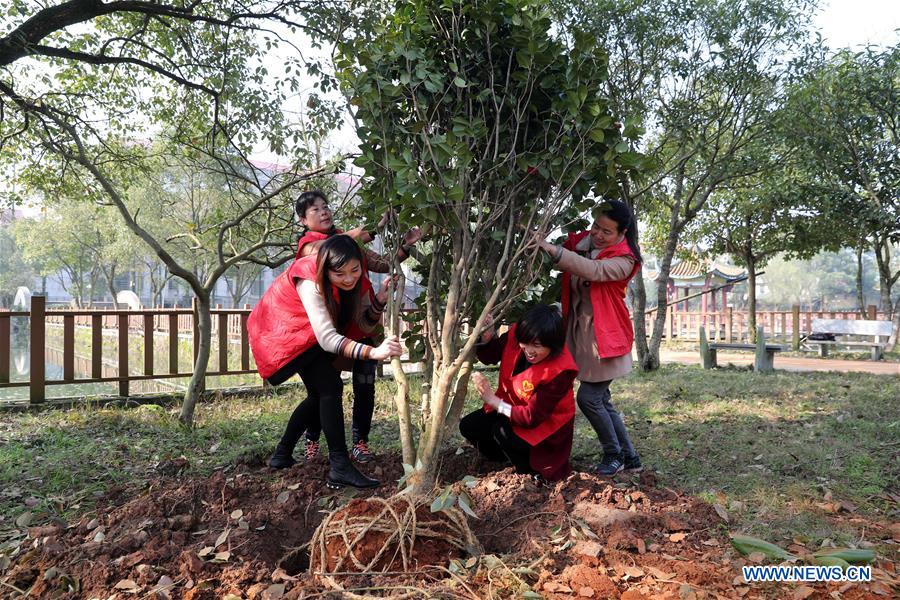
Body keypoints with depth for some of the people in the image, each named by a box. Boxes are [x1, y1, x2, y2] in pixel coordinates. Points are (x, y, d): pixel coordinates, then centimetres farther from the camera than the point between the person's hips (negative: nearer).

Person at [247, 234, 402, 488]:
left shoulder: (353, 278, -14)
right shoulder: (310, 280, -35)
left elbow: (365, 324, -14)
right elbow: (327, 338, -43)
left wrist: (380, 299, -34)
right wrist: (373, 352, -55)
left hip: (304, 333, 8)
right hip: (280, 331, -8)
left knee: (321, 394, 13)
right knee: (330, 387, -20)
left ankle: (282, 455, 25)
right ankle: (340, 468, -20)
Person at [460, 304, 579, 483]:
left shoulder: (560, 371, -33)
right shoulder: (515, 336, -20)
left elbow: (532, 417, -28)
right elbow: (489, 357, -1)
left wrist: (493, 400, -28)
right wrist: (487, 337, -23)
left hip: (543, 424, -6)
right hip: (512, 406, 6)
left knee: (502, 430, -30)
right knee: (468, 426, -6)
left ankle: (533, 471, -2)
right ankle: (512, 456, 17)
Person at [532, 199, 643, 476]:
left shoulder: (624, 259, -14)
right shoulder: (580, 242, 4)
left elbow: (594, 270, -32)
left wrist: (553, 249, -43)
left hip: (605, 337, -6)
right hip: (580, 332, 6)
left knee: (588, 398, -7)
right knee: (601, 400, 12)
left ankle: (614, 455, 16)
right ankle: (629, 457, 27)